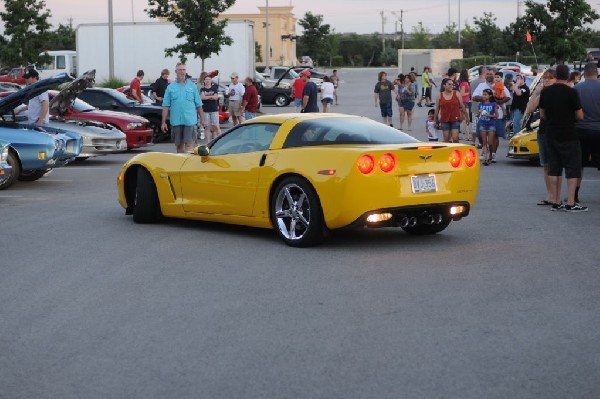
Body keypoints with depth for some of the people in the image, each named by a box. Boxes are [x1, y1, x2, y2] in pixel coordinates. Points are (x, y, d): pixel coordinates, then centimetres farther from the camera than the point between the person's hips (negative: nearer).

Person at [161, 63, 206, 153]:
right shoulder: (170, 87, 7)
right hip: (176, 121, 1)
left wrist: (202, 119, 5)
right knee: (179, 145, 9)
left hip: (190, 120, -1)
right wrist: (163, 122, -1)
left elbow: (199, 105, 9)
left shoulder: (192, 86, 7)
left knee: (189, 144, -10)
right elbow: (166, 106, 5)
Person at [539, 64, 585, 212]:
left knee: (553, 169, 10)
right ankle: (571, 203, -4)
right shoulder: (571, 92, -14)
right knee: (573, 169, 0)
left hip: (550, 135, 5)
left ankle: (555, 202, 10)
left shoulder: (545, 92, 2)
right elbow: (580, 116, -11)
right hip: (568, 137, -5)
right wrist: (570, 117, 9)